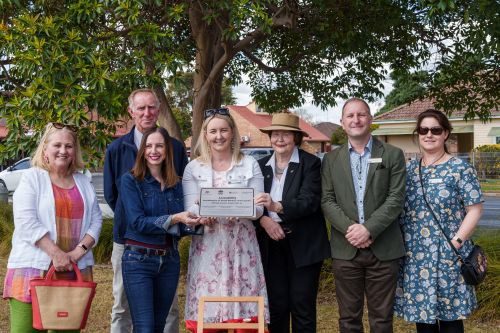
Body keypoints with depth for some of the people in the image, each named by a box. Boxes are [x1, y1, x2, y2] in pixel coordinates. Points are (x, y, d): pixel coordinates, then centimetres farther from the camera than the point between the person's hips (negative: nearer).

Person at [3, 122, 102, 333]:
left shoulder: (83, 182, 15)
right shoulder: (32, 178, 0)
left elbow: (96, 220, 10)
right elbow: (26, 222, -11)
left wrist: (80, 250, -7)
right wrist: (56, 253, -17)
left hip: (74, 270, 5)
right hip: (34, 267, -4)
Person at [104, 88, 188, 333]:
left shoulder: (175, 147, 1)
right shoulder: (117, 148, 1)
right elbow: (111, 194, 8)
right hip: (127, 238, 0)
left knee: (169, 306, 8)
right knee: (122, 306, 10)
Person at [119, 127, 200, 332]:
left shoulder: (175, 184, 8)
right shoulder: (130, 180, -5)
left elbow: (180, 226, 7)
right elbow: (137, 222, -15)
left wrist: (196, 220, -12)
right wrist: (173, 219, -25)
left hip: (169, 260, 5)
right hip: (138, 260, -5)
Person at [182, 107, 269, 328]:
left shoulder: (250, 165, 6)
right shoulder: (193, 167, 7)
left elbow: (258, 207, 0)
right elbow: (189, 208, 0)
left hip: (240, 245, 0)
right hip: (206, 247, 1)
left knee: (244, 315, -3)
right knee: (207, 305, -2)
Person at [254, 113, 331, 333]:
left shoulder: (311, 163, -4)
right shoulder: (261, 165, 10)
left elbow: (309, 201, -17)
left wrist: (277, 206, -33)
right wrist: (263, 219, -17)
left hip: (303, 245, -3)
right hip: (272, 243, 3)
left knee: (303, 306, 1)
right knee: (276, 305, 6)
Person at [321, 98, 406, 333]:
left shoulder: (392, 155, 4)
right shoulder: (331, 159, 9)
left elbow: (396, 198, -4)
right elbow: (327, 201, 2)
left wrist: (369, 229, -15)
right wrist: (350, 229, -14)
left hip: (383, 249, -1)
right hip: (345, 249, 1)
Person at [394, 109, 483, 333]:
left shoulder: (460, 168, -5)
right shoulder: (408, 169, 9)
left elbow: (475, 208, -7)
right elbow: (397, 208, 14)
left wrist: (457, 241, -15)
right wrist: (399, 242, 4)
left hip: (447, 255, -4)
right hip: (414, 255, 4)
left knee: (449, 314, 4)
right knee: (420, 308, 12)